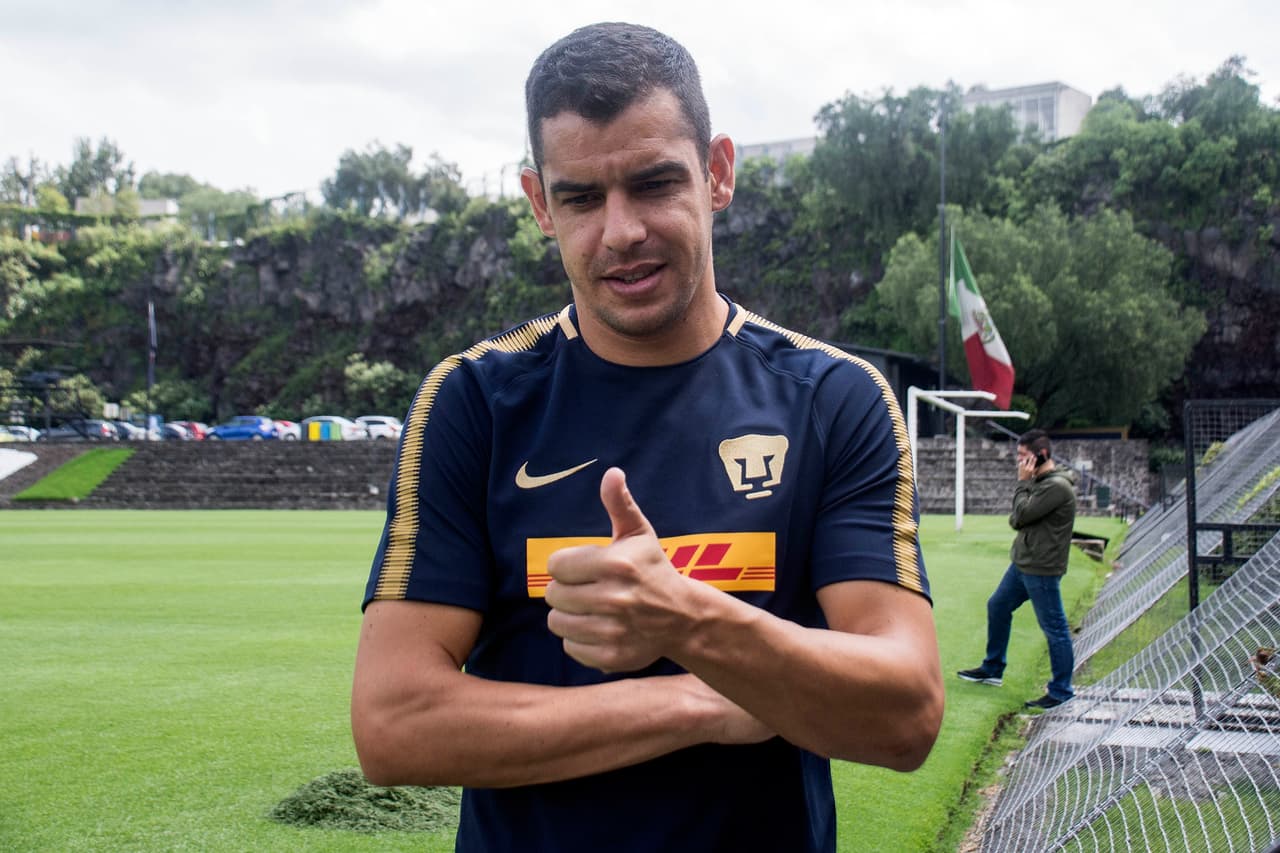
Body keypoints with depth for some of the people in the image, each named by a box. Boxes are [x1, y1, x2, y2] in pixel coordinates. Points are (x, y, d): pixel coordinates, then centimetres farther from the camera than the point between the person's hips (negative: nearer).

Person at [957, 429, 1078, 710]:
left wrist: (1022, 482, -9)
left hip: (1042, 570, -10)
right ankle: (993, 669, 35)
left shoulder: (1058, 486, -18)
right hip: (1021, 563, 10)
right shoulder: (1039, 481, 11)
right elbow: (1017, 519, 16)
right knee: (997, 607, 20)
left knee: (1054, 629, -2)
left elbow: (1023, 514, -19)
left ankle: (1061, 691, 5)